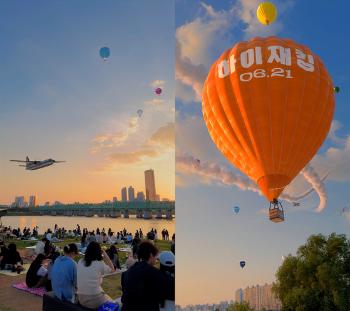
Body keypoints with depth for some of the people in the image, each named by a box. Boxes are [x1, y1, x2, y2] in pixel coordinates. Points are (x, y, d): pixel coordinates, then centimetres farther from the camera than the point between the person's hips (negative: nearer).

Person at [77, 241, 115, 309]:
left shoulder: (80, 262, 1)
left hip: (81, 299, 5)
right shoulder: (100, 264, -12)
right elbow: (112, 269, 7)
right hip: (95, 301, -5)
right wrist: (105, 255, 4)